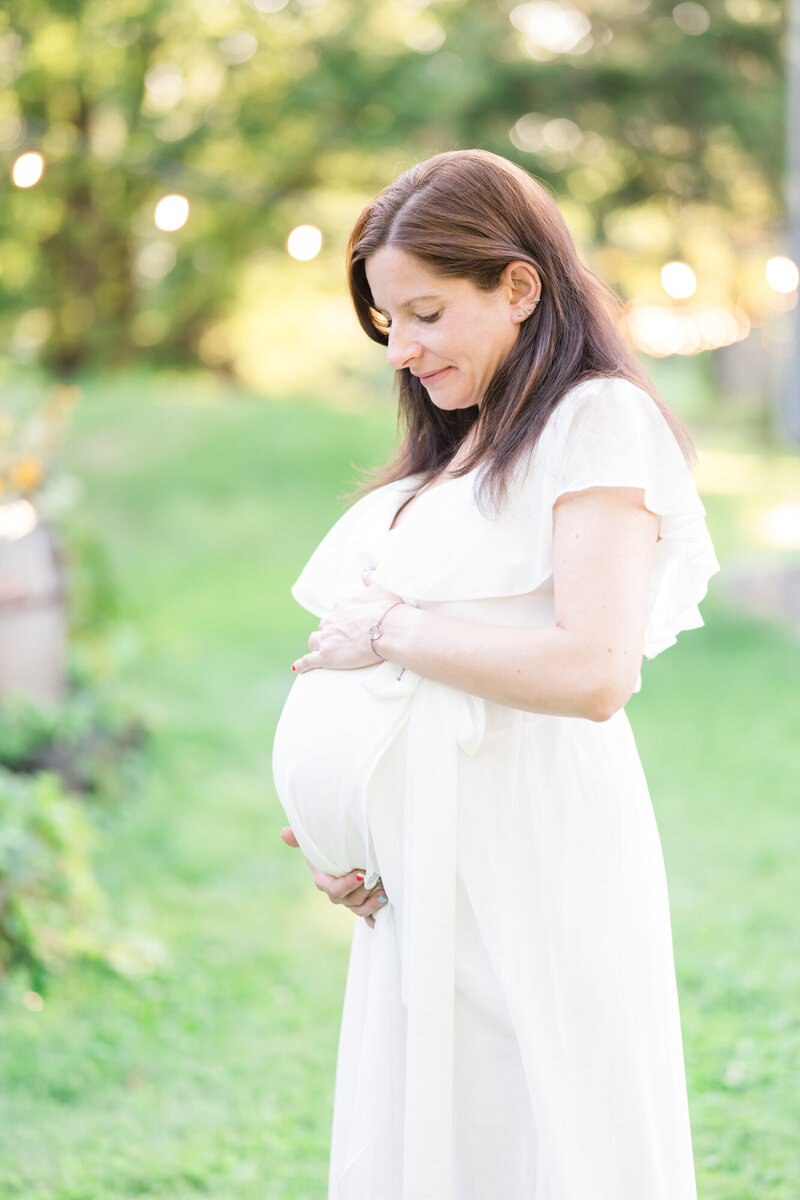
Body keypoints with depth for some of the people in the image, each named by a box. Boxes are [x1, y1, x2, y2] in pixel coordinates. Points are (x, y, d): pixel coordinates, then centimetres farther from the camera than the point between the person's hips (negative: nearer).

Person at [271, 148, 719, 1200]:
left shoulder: (600, 421, -7)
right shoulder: (449, 452, 19)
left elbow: (593, 671, -20)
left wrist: (391, 631, -12)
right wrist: (342, 840, 6)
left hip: (534, 861, -8)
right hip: (425, 872, 8)